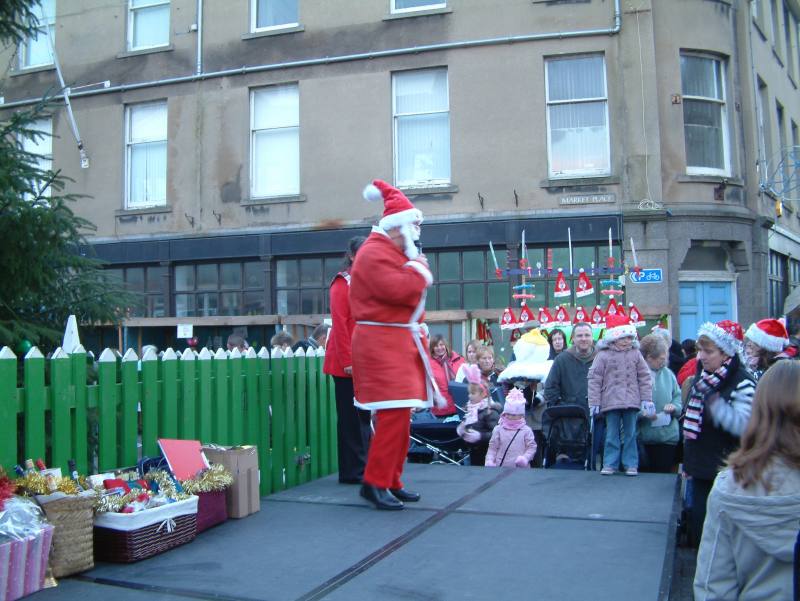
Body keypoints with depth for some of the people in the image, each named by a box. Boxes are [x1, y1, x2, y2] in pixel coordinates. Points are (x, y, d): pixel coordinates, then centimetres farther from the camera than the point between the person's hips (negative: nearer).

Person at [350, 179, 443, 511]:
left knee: (400, 416, 12)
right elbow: (401, 291, -24)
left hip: (400, 342, 11)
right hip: (382, 343, -11)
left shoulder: (396, 252, 21)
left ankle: (392, 481, 19)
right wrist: (420, 266, -9)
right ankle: (374, 483, -5)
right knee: (394, 414, -14)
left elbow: (415, 287, 21)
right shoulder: (374, 253, -12)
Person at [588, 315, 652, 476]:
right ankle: (610, 464, 11)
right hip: (611, 402, -1)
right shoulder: (603, 355, -3)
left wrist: (647, 399, 2)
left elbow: (644, 377, 7)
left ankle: (631, 465, 15)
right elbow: (594, 379, -3)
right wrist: (594, 402, -6)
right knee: (611, 435, 4)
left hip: (631, 402, 2)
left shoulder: (635, 354, 3)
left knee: (630, 434, 8)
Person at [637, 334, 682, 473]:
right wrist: (642, 414, -25)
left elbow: (678, 395, 13)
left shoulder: (667, 373, 5)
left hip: (667, 436, 4)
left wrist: (674, 406, -8)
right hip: (642, 437, -4)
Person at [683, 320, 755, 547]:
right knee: (698, 530, 13)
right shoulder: (702, 375, 9)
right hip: (701, 469, 7)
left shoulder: (742, 383, -14)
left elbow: (744, 426, -25)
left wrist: (715, 402, -34)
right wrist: (688, 461, 21)